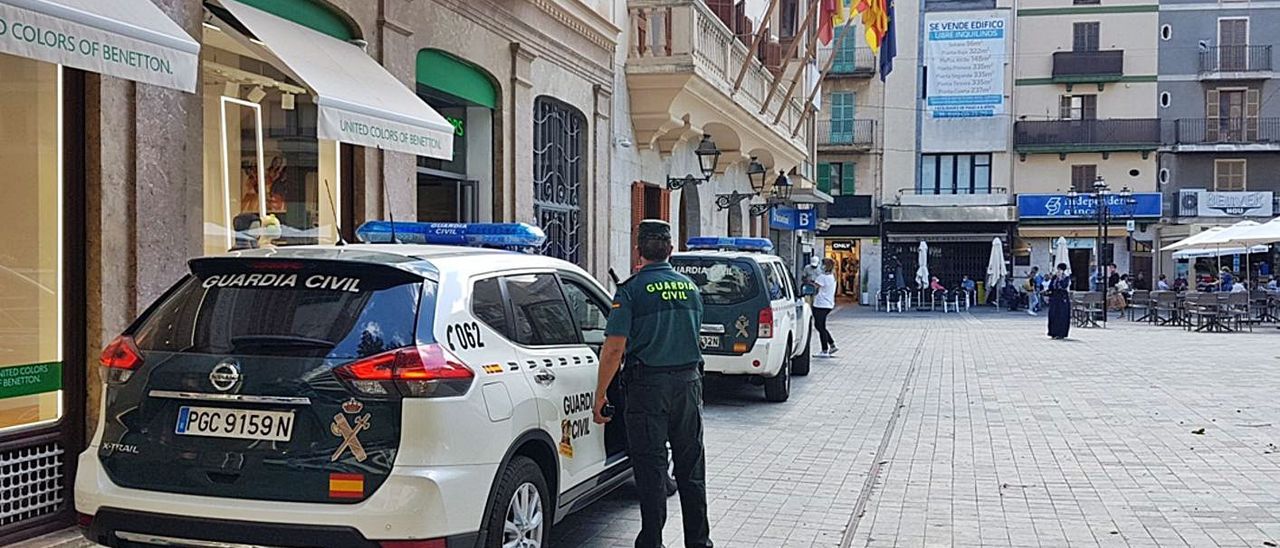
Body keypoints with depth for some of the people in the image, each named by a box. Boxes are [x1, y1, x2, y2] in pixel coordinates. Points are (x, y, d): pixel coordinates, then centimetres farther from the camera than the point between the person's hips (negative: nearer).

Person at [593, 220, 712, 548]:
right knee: (691, 466, 14)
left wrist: (600, 395, -9)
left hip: (648, 385, -5)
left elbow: (614, 348, -14)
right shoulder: (689, 287, 7)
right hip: (689, 381, 5)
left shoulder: (632, 290, -10)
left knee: (651, 467, 2)